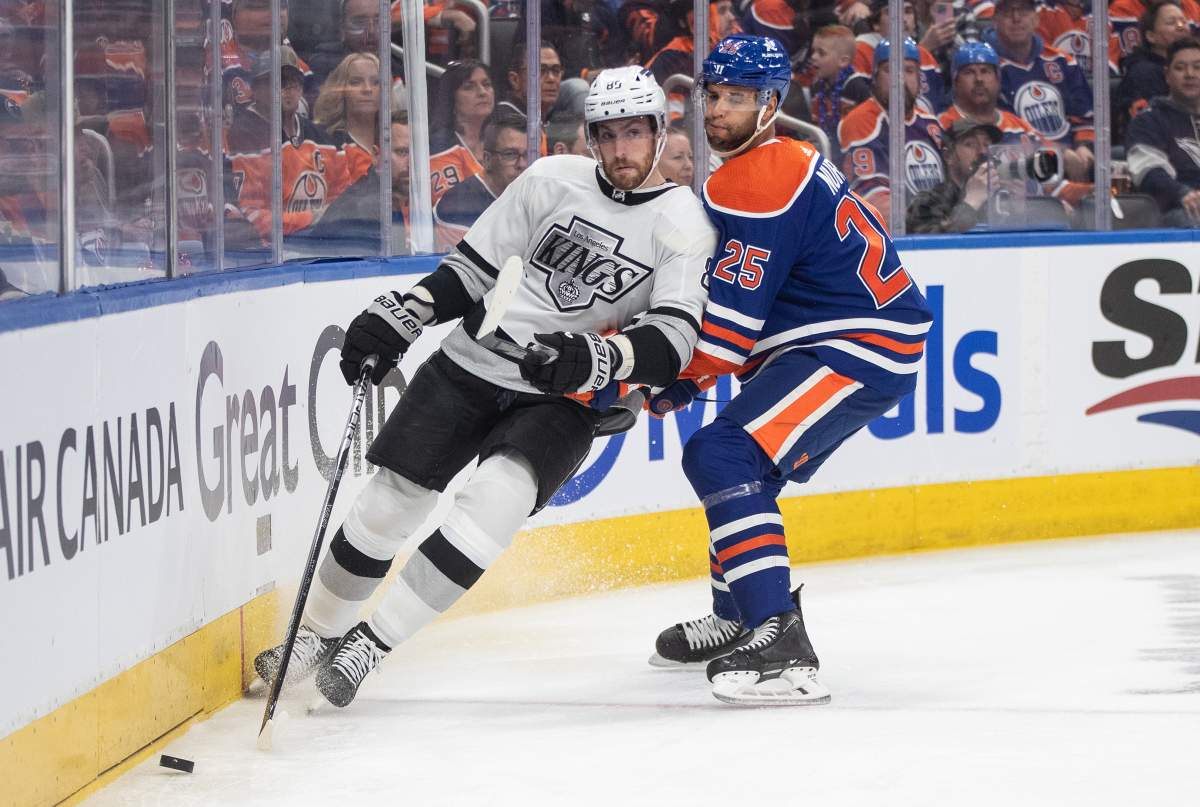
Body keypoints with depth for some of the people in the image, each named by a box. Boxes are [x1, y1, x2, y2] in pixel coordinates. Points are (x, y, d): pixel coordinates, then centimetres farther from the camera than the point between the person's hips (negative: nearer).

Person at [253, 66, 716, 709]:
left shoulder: (685, 225, -7)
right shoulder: (553, 181, 0)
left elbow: (674, 339, -18)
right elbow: (472, 267, 8)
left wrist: (599, 359, -35)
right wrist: (392, 318, -2)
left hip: (562, 401, -3)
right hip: (472, 366, 3)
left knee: (497, 497, -27)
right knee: (390, 500, -1)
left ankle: (372, 642, -22)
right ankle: (318, 632, 22)